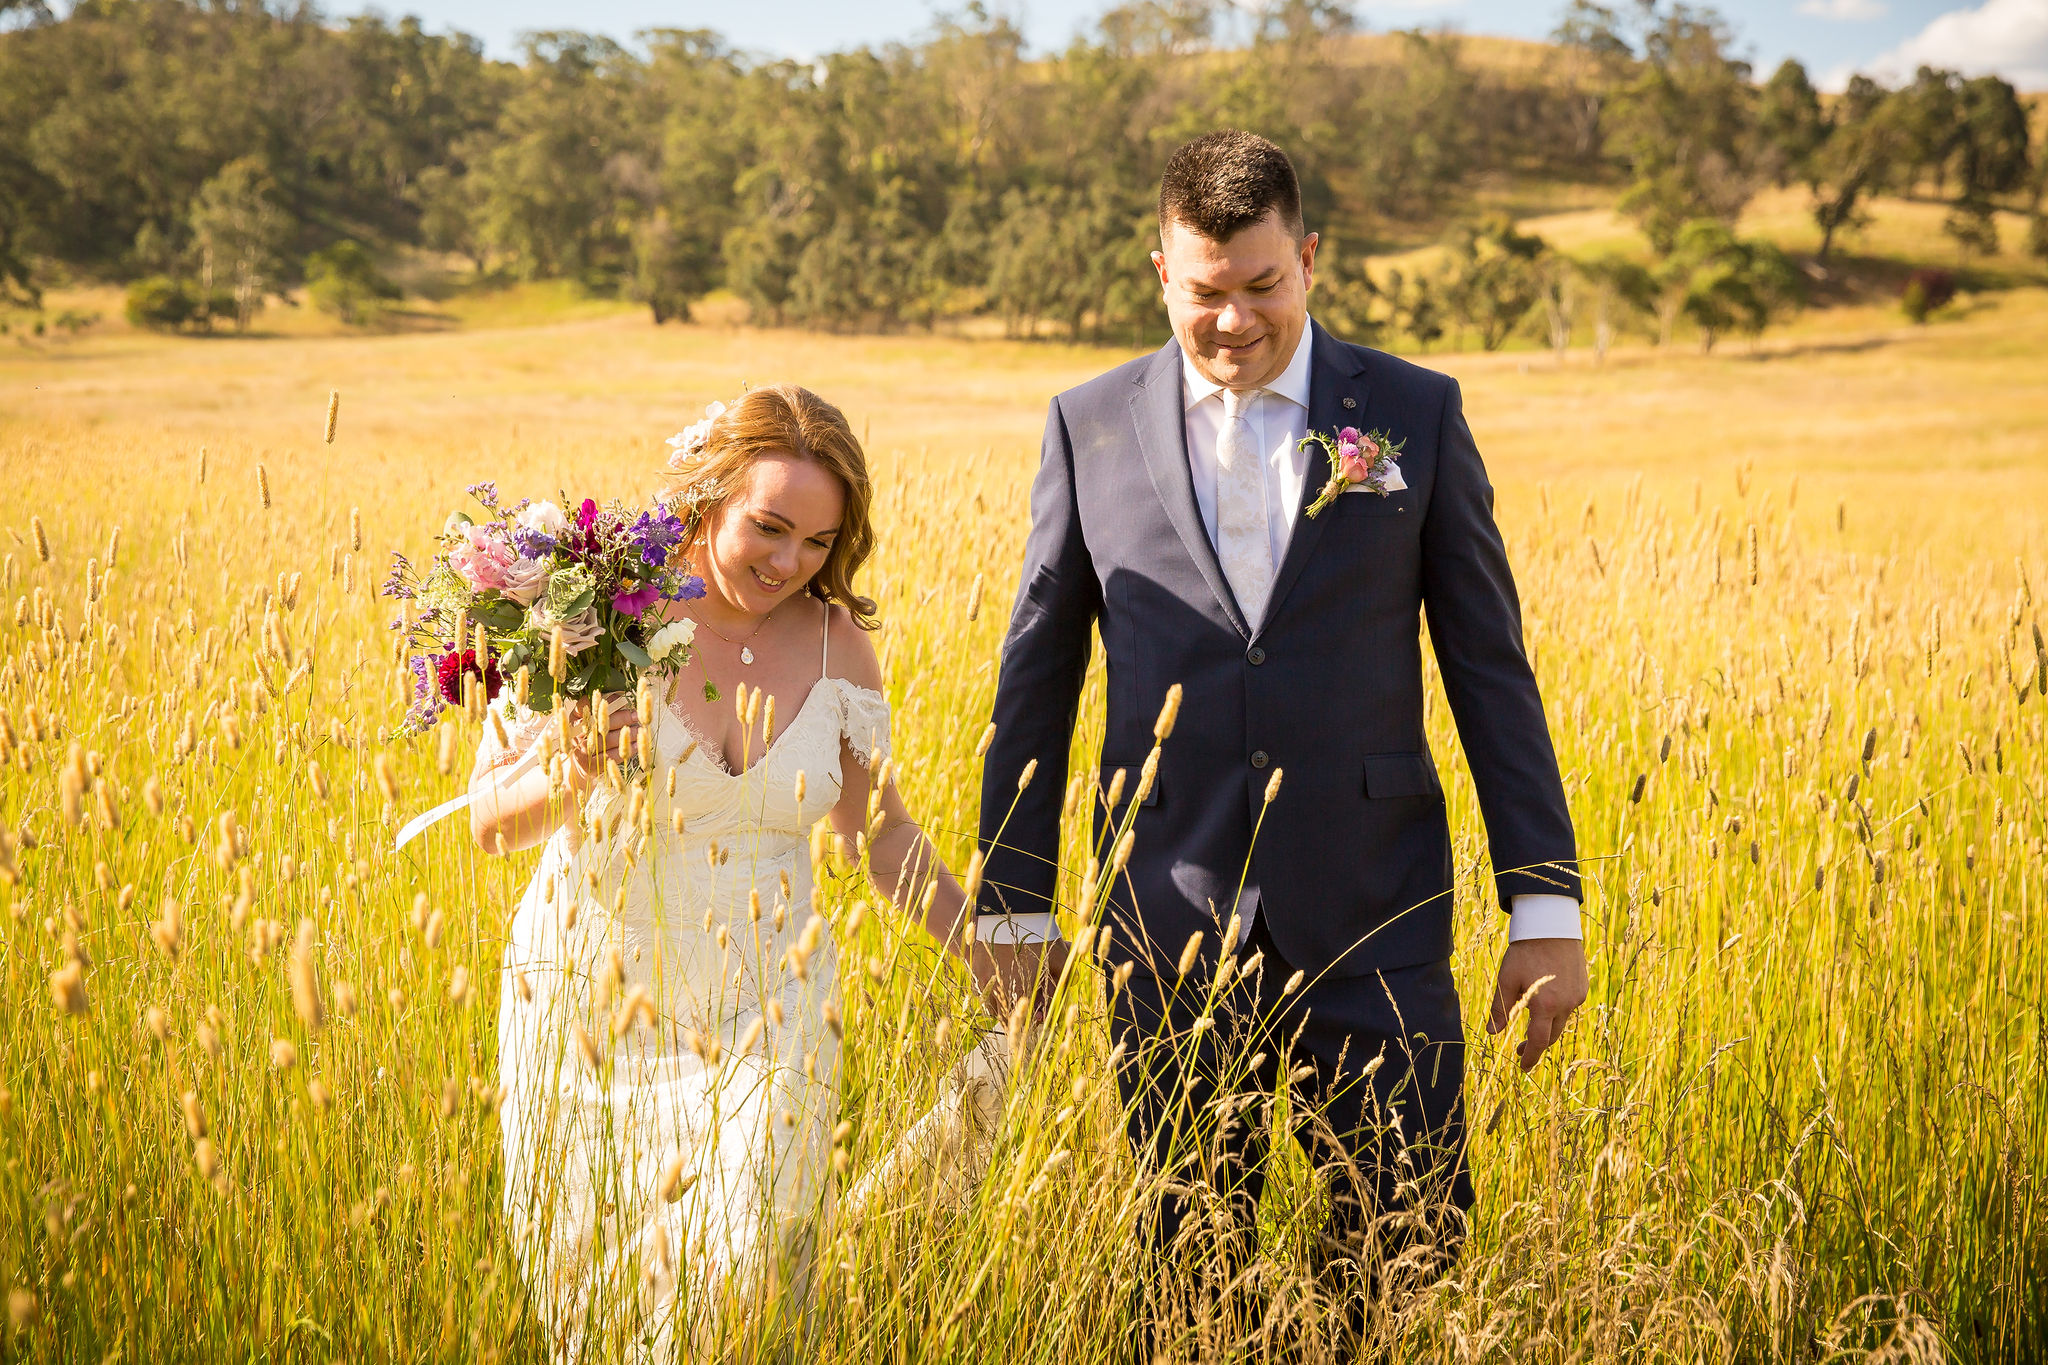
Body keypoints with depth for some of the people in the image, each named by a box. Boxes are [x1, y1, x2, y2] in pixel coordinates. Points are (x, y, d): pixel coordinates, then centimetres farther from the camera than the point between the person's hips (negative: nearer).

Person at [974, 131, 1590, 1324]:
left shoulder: (1416, 415, 3)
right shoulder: (1092, 427, 5)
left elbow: (1491, 668, 4)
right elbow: (1038, 675, 9)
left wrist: (1547, 907, 0)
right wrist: (1014, 908, 7)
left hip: (1372, 920, 0)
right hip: (1174, 928, 1)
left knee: (1416, 1258, 0)